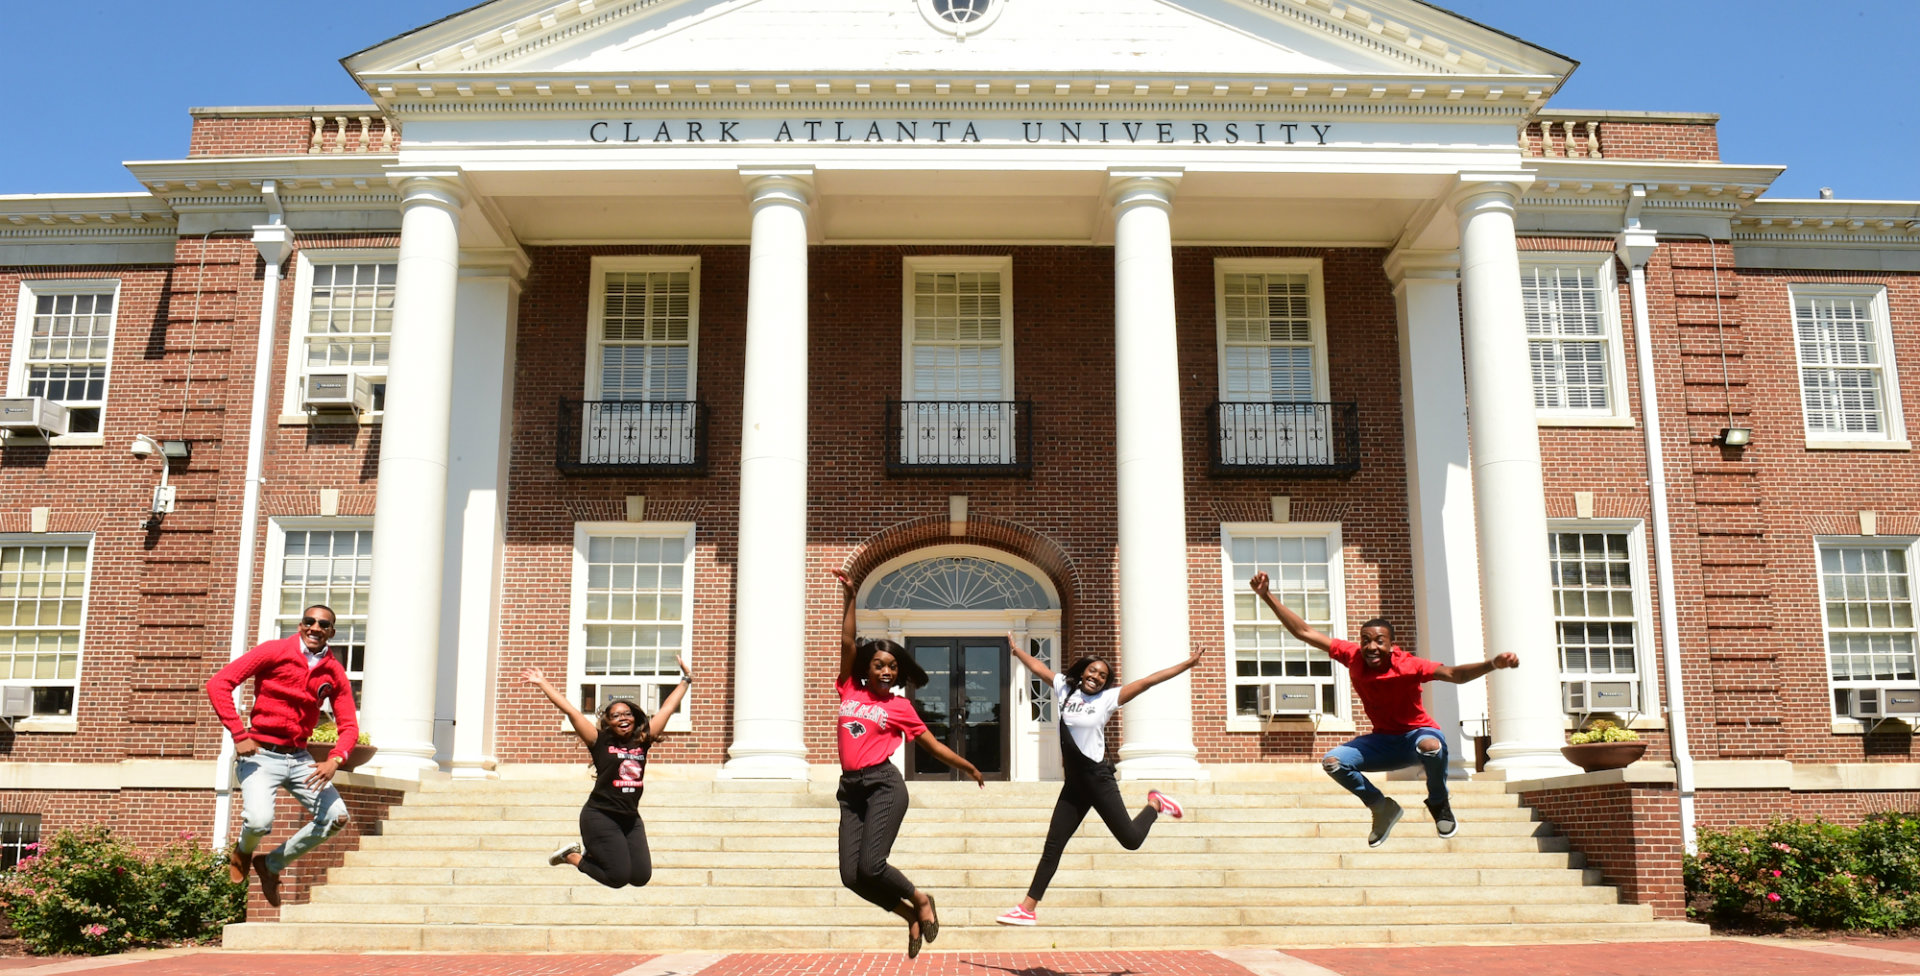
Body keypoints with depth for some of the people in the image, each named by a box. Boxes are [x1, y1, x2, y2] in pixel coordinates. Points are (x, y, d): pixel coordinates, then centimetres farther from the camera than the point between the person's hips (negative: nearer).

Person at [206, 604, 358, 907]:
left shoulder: (334, 672, 5)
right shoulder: (275, 651, -7)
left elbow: (349, 726, 6)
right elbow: (218, 684, -12)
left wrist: (334, 761, -13)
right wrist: (239, 734, -17)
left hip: (300, 758, 5)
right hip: (261, 754, -5)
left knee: (336, 818, -9)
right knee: (259, 821, -26)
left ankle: (272, 863, 13)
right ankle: (242, 852, 15)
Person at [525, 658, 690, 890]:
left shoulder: (642, 742, 5)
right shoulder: (600, 742, -4)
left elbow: (667, 708, 12)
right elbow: (569, 710, -5)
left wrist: (685, 680, 18)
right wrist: (543, 683, -3)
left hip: (630, 818, 5)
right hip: (601, 817, -5)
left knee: (641, 877, 2)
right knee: (618, 877, -9)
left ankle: (591, 852, 24)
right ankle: (572, 855, 15)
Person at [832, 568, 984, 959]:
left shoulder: (900, 706, 6)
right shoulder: (849, 691, 11)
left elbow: (932, 743, 13)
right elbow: (847, 643, 7)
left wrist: (969, 767, 15)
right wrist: (850, 598, 4)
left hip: (884, 785, -4)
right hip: (850, 787, 4)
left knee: (870, 866, -19)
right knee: (851, 875, -6)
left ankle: (921, 901, 10)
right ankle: (911, 915, 16)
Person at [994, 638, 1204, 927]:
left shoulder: (1108, 698, -2)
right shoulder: (1065, 688, 8)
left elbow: (1149, 681, -5)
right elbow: (1037, 667, 21)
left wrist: (1187, 664, -7)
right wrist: (1015, 649, 32)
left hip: (1098, 778, -4)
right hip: (1073, 784, 4)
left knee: (1131, 839, -1)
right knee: (1053, 845, 2)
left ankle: (1155, 804, 29)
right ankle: (1027, 908, 4)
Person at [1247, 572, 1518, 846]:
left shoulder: (1407, 666, -26)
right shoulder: (1353, 657, -16)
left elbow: (1455, 674, -37)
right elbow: (1304, 632, -15)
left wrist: (1493, 664, -55)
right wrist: (1267, 596, -21)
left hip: (1418, 733, -4)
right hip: (1383, 740, 4)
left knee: (1430, 745, -39)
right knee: (1332, 761, -15)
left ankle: (1439, 804, -7)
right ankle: (1382, 808, 9)